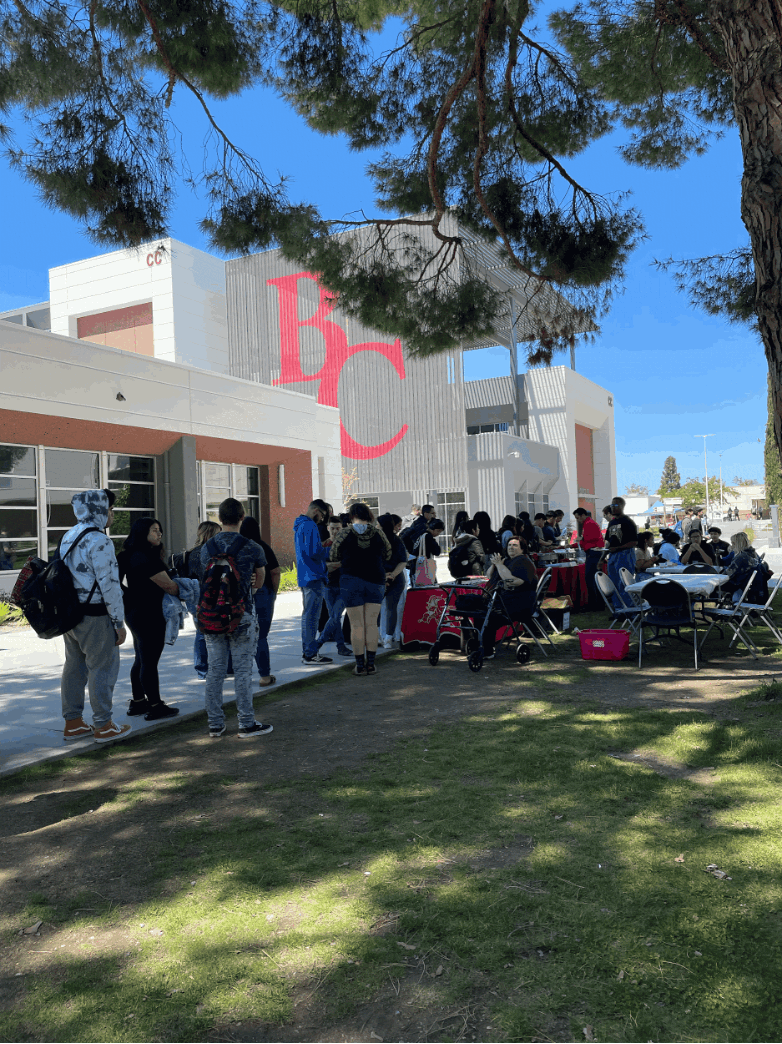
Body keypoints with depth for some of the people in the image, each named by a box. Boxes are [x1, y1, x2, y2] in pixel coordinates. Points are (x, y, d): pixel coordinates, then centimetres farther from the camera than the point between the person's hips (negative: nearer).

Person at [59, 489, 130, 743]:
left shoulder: (68, 537, 13)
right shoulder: (98, 540, -16)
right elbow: (108, 583, -18)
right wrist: (119, 622, -13)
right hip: (94, 615, -9)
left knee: (74, 666, 15)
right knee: (102, 668, 0)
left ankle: (73, 722, 23)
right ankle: (103, 726, 8)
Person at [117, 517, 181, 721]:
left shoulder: (134, 556, 13)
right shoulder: (146, 558, -19)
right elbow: (168, 585, -18)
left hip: (136, 613, 11)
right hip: (149, 616, -11)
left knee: (141, 660, 18)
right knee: (150, 662, -3)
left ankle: (137, 702, 27)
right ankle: (155, 707, 4)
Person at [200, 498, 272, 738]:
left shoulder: (206, 547, 5)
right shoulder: (251, 548, -7)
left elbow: (206, 579, 14)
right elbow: (259, 583, 5)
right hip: (241, 615, -4)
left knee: (214, 671, 10)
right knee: (242, 671, 2)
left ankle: (215, 725, 16)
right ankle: (247, 725, 8)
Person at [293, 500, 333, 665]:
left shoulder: (300, 525, 17)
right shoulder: (310, 526, -15)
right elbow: (314, 552, -21)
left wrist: (322, 545, 15)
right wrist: (331, 551, -8)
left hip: (304, 576, 10)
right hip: (313, 577, -10)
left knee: (307, 614, 15)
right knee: (312, 616, -7)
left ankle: (307, 651, 22)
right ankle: (311, 654, -4)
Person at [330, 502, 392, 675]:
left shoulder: (344, 535, -5)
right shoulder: (378, 533, 0)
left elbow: (333, 557, 6)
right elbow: (388, 555, 11)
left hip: (351, 581, -2)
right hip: (376, 580, 2)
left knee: (357, 624, 3)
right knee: (372, 623, 8)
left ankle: (360, 665, 6)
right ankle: (371, 664, 11)